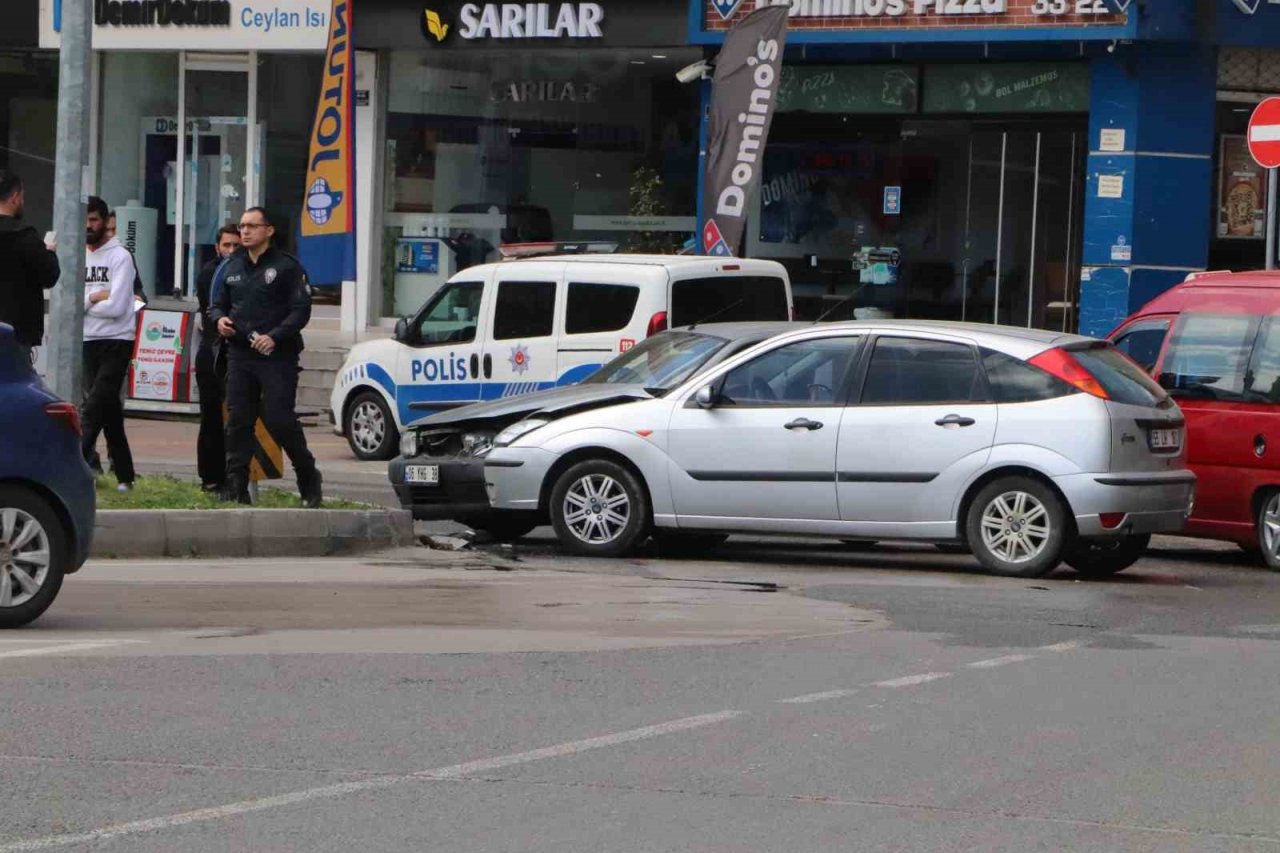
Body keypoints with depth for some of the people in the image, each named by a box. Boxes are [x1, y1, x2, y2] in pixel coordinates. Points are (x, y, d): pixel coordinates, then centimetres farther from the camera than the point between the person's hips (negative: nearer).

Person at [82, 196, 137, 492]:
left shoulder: (120, 257, -6)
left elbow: (116, 306, -16)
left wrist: (82, 302, -5)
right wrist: (93, 297, -11)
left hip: (116, 342, -6)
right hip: (87, 342, 6)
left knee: (94, 408, -15)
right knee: (109, 411, 8)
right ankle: (124, 476, 13)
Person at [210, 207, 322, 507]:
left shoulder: (287, 266, -3)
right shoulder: (231, 267, 16)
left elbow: (301, 310, -8)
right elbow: (218, 304, 23)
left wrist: (274, 337, -20)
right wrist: (219, 319, -1)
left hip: (277, 357, -5)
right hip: (239, 355, 5)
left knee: (280, 420, -10)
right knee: (238, 421, 1)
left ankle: (309, 479, 9)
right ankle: (236, 488, 5)